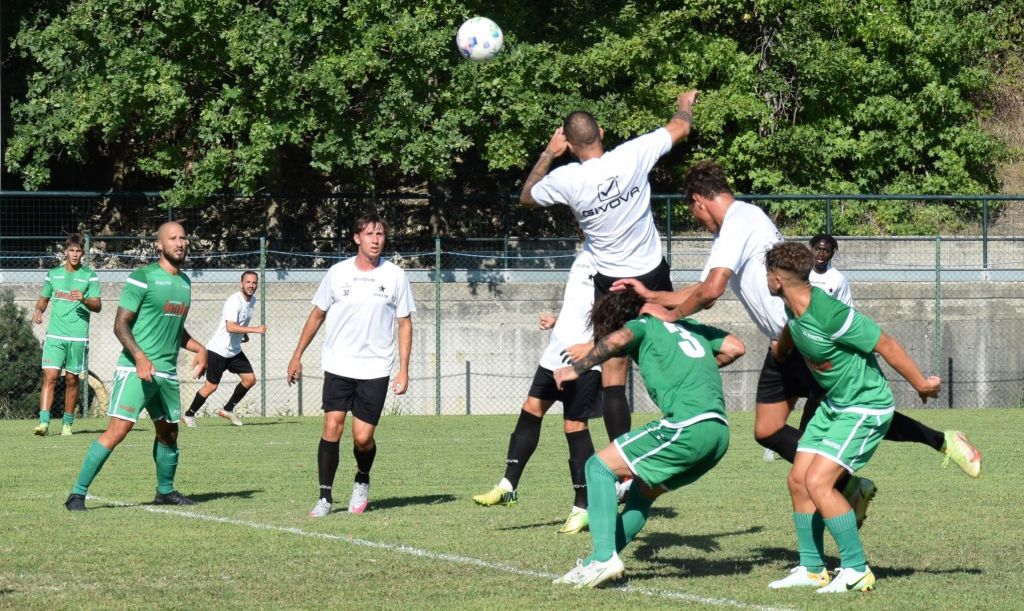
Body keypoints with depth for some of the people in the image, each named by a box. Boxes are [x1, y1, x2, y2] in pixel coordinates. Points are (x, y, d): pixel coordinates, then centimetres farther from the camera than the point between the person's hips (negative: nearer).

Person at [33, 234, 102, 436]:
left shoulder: (90, 276, 3)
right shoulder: (53, 274, 11)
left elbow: (98, 306, -2)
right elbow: (44, 298, 23)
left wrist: (84, 299, -22)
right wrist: (38, 310, 2)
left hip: (78, 336, -1)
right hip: (54, 335, 1)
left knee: (71, 380, 5)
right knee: (49, 376, -12)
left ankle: (67, 424, 16)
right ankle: (44, 422, -18)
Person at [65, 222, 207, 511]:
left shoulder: (184, 282, 15)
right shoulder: (143, 278, -9)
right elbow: (121, 324, -11)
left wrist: (199, 349, 13)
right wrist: (140, 357, -24)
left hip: (168, 372, 7)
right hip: (136, 368, -7)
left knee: (168, 432, 14)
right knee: (118, 430, -15)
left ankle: (165, 491, 33)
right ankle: (77, 493, -13)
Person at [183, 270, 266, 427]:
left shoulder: (252, 300, 5)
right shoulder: (234, 301, -23)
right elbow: (230, 327, -37)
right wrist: (254, 330, -39)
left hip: (235, 350, 8)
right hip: (218, 350, -8)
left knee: (250, 379, 2)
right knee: (211, 386, -6)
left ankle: (227, 410, 17)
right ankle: (189, 415, 11)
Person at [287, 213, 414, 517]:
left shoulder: (395, 276, 1)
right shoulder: (338, 273, 2)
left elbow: (405, 323, 5)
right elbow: (317, 315, 13)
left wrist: (404, 369, -1)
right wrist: (297, 356, 12)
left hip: (375, 369, -1)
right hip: (338, 365, 1)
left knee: (363, 436, -5)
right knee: (332, 427, -10)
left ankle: (362, 482, 25)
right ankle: (325, 497, -3)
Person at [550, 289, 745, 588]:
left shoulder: (643, 325, 8)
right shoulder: (688, 326, 28)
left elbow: (618, 339, -15)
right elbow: (735, 347, 24)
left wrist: (577, 369, -5)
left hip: (688, 426, -8)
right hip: (720, 432, 8)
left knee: (600, 466, 2)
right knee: (643, 490, 23)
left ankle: (604, 558, -9)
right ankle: (599, 562, 20)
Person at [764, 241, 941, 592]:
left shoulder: (831, 315, -30)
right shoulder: (795, 308, -3)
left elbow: (886, 345, -22)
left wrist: (921, 385, -12)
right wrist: (782, 346, 39)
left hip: (865, 408, -9)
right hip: (833, 404, 9)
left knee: (818, 482, -19)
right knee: (798, 480, 6)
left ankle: (856, 570, -10)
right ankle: (812, 569, 16)